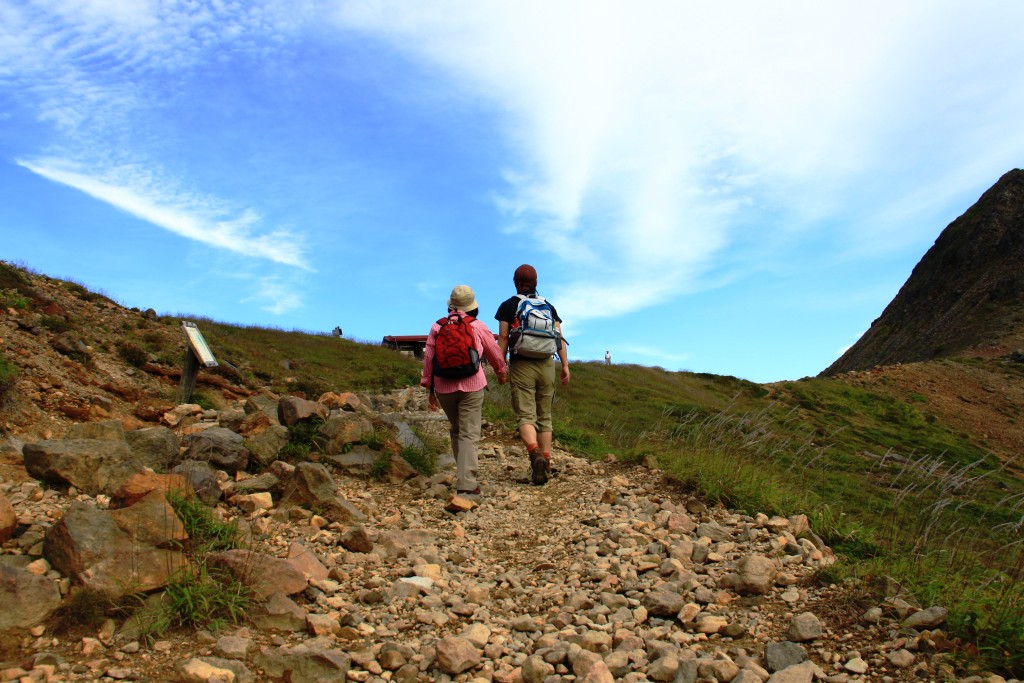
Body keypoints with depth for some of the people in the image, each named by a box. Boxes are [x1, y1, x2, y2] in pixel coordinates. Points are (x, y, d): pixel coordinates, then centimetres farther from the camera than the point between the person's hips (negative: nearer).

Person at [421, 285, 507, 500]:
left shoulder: (437, 327, 6)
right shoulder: (478, 327, 1)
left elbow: (428, 359, 7)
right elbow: (495, 353, 13)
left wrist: (429, 389, 15)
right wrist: (502, 372, 33)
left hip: (443, 387, 3)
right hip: (471, 386, -3)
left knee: (456, 431, 21)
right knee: (469, 435, -4)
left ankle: (464, 475, 28)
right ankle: (467, 485, -12)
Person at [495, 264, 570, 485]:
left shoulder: (508, 306, 4)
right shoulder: (548, 306, 13)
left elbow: (503, 338, -3)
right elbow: (559, 337, 4)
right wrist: (565, 365, 1)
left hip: (521, 365, -3)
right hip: (546, 365, 3)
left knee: (526, 416, -7)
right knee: (544, 416, 12)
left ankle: (535, 454, -33)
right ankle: (546, 463, 10)